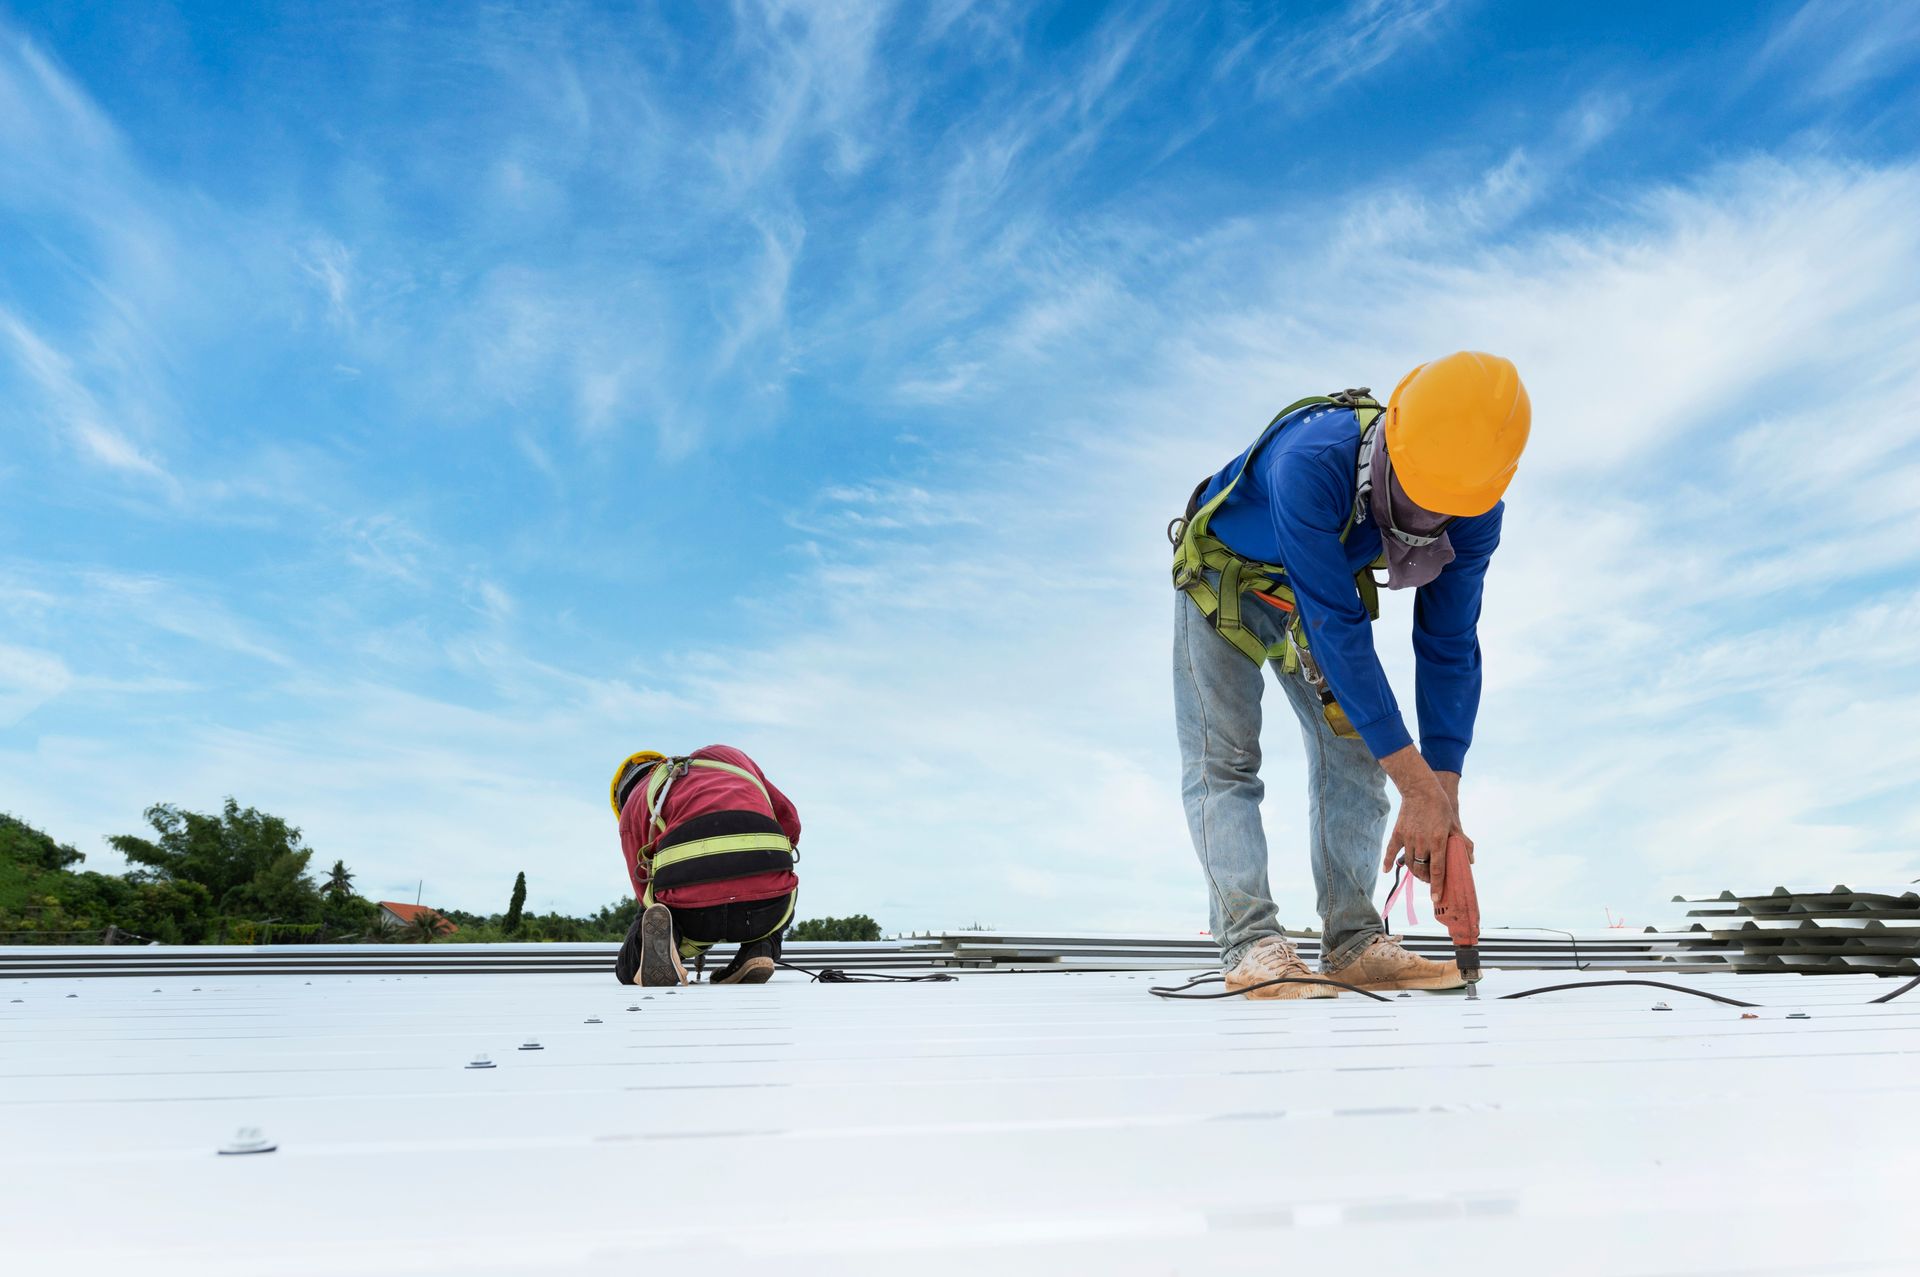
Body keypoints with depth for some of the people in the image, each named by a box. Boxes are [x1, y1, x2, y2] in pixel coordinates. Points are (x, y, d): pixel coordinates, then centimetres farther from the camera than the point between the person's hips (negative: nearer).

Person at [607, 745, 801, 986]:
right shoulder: (728, 755, 32)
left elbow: (646, 893, 24)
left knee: (630, 969, 28)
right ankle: (760, 948, 12)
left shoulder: (633, 806, 26)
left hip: (691, 906, -2)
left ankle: (661, 932, -7)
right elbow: (790, 822, 32)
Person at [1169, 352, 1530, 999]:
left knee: (1355, 751, -2)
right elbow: (1337, 632, -42)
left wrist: (1442, 799, -27)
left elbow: (1449, 646, -20)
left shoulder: (1471, 509, -25)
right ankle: (1251, 944, -14)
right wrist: (1420, 785, -40)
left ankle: (1352, 942, 2)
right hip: (1223, 580, -4)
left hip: (1319, 592, 5)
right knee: (1222, 760, -13)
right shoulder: (1312, 464, -43)